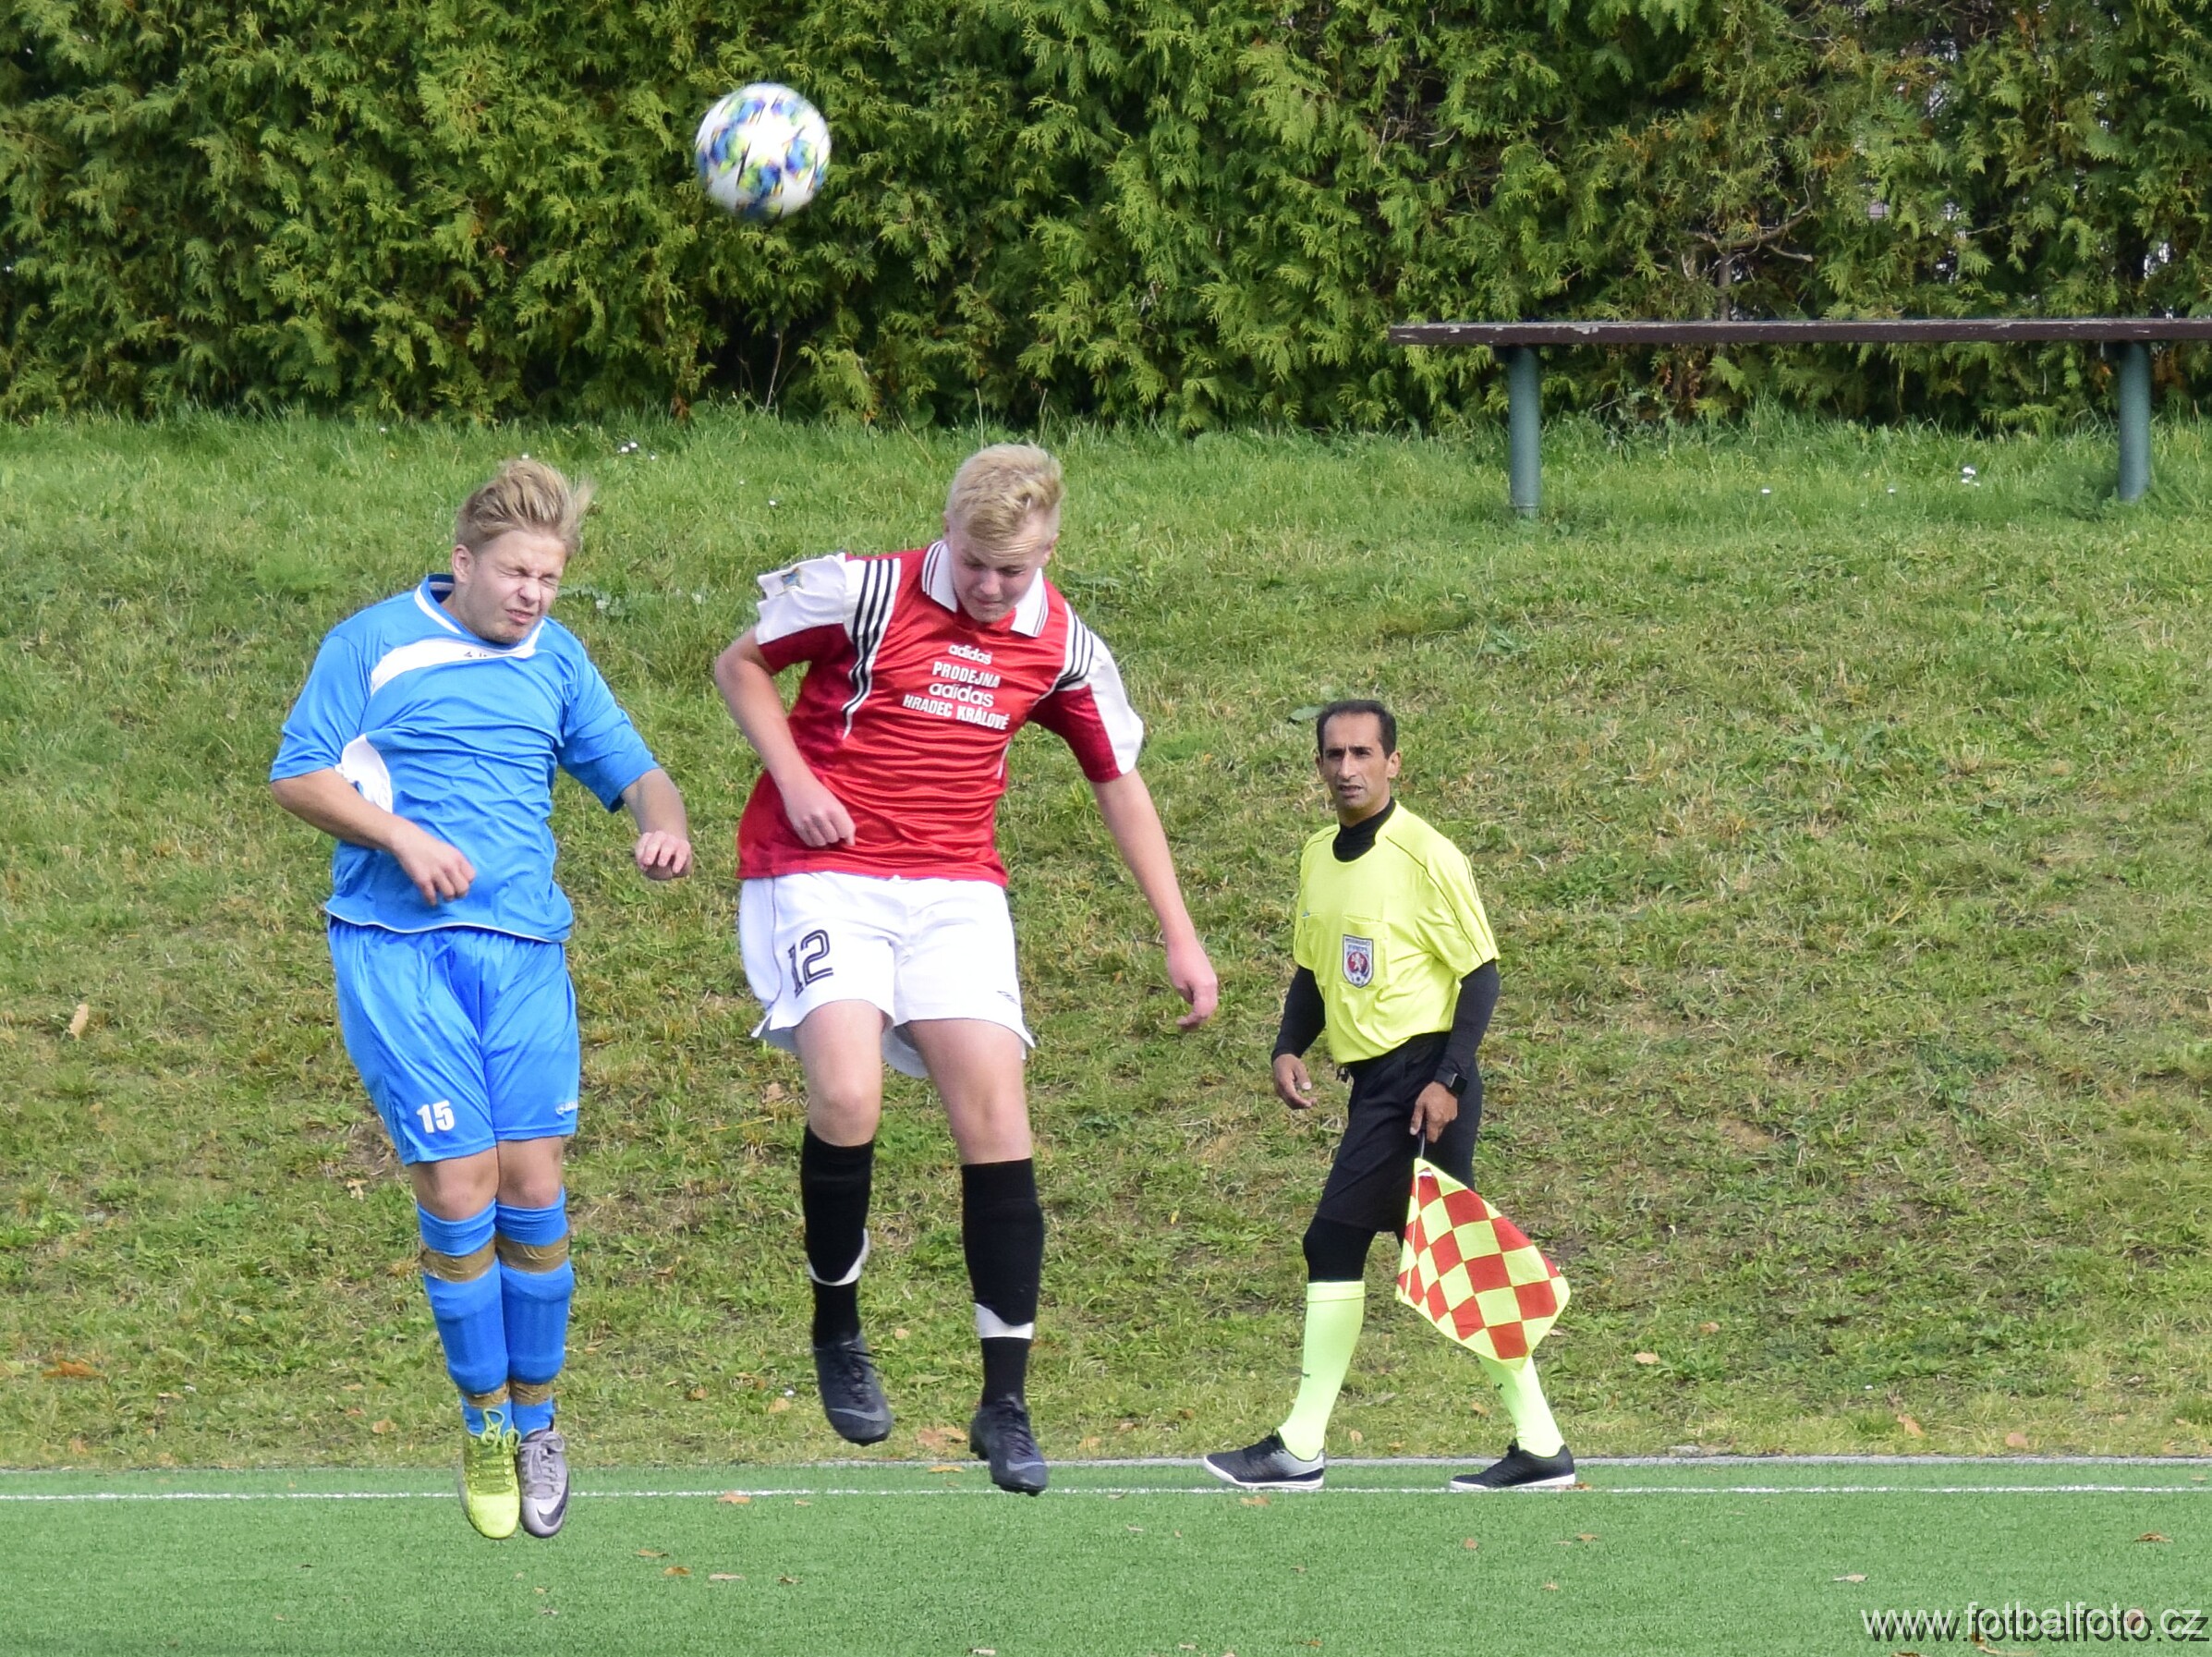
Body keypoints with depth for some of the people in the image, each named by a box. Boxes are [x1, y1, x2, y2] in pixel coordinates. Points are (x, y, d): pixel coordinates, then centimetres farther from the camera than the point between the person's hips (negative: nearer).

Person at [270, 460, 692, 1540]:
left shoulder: (556, 662, 15)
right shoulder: (374, 645, 2)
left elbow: (631, 769, 19)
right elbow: (297, 776, 1)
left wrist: (662, 823, -4)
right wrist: (401, 836, -12)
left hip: (524, 950, 4)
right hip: (396, 949, -4)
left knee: (532, 1186, -1)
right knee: (457, 1187, -9)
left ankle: (535, 1418, 16)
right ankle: (485, 1430, 6)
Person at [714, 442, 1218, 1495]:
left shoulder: (1063, 648, 3)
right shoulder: (862, 593, -9)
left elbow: (1118, 783, 15)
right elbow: (740, 664, 5)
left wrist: (1179, 936, 13)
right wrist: (794, 780, -10)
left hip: (957, 886, 3)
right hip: (822, 870, -3)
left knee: (994, 1113, -9)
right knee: (846, 1095, -25)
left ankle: (1005, 1405, -3)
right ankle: (836, 1333, 0)